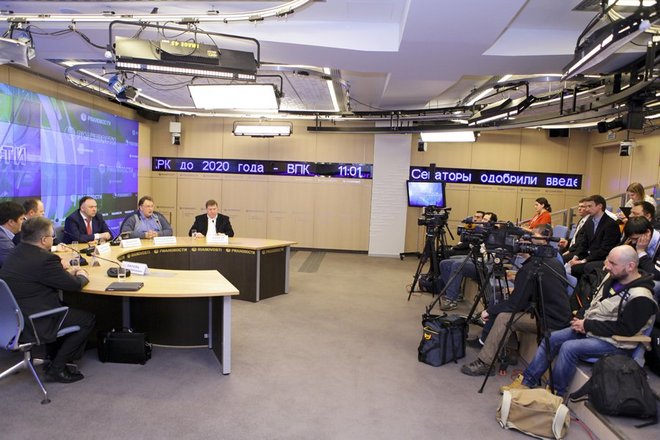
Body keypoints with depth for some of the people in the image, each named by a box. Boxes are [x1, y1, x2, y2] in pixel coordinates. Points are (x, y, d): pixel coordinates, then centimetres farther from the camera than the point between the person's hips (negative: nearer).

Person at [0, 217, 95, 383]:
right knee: (88, 319, 2)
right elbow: (73, 285, -13)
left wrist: (67, 272, 17)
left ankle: (53, 358, 31)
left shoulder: (17, 252, 5)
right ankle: (56, 368, 9)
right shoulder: (45, 259, -23)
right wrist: (82, 276, 8)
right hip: (31, 324, -10)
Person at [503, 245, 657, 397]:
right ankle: (526, 381, -2)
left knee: (569, 347, -27)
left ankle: (555, 394, -11)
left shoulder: (640, 298, -21)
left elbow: (626, 329, -22)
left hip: (614, 342, -8)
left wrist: (588, 325, -18)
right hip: (589, 328, 8)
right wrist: (583, 320, -2)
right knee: (551, 338, -6)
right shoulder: (612, 277, 3)